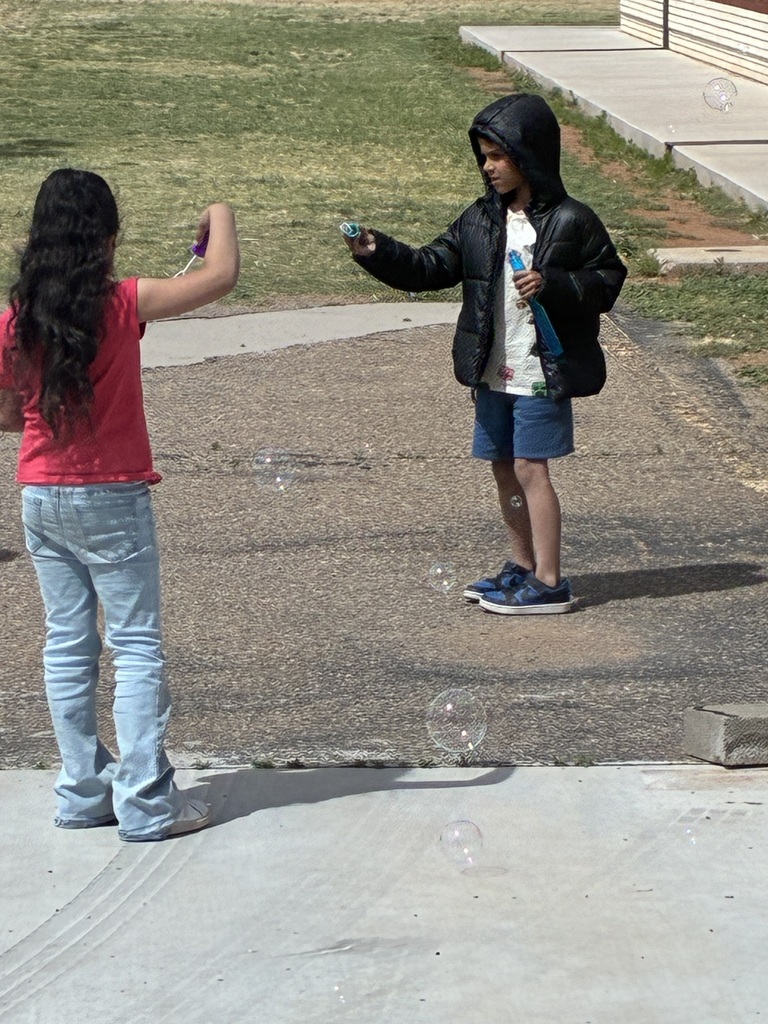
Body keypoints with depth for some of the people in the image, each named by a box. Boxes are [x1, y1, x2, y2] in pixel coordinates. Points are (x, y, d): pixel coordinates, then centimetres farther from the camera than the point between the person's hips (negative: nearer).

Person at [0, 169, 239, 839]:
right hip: (111, 500, -5)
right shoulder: (122, 305, -16)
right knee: (137, 647, 2)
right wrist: (219, 216, 3)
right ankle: (146, 803, 2)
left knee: (67, 645, 13)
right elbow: (221, 277, -15)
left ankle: (84, 791, 18)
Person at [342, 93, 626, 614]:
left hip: (544, 373, -7)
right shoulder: (481, 220, 7)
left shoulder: (571, 221, -10)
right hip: (493, 374, 7)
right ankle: (523, 566, 29)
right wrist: (379, 251, -7)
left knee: (530, 470, -6)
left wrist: (552, 286, -21)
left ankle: (549, 583, -1)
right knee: (504, 469, 14)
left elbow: (609, 279, -7)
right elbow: (431, 267, 7)